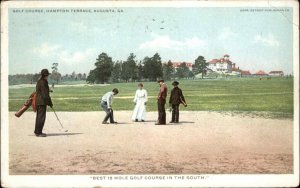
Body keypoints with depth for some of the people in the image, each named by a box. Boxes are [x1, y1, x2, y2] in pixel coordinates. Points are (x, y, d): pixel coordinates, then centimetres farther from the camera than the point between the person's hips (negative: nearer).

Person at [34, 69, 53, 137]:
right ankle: (38, 132, -5)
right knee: (41, 117, -7)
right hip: (42, 102, -11)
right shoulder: (43, 82, -16)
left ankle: (37, 131, 23)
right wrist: (50, 103, -13)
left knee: (39, 116, 16)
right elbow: (45, 94, -18)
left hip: (38, 102, 11)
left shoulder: (39, 81, 15)